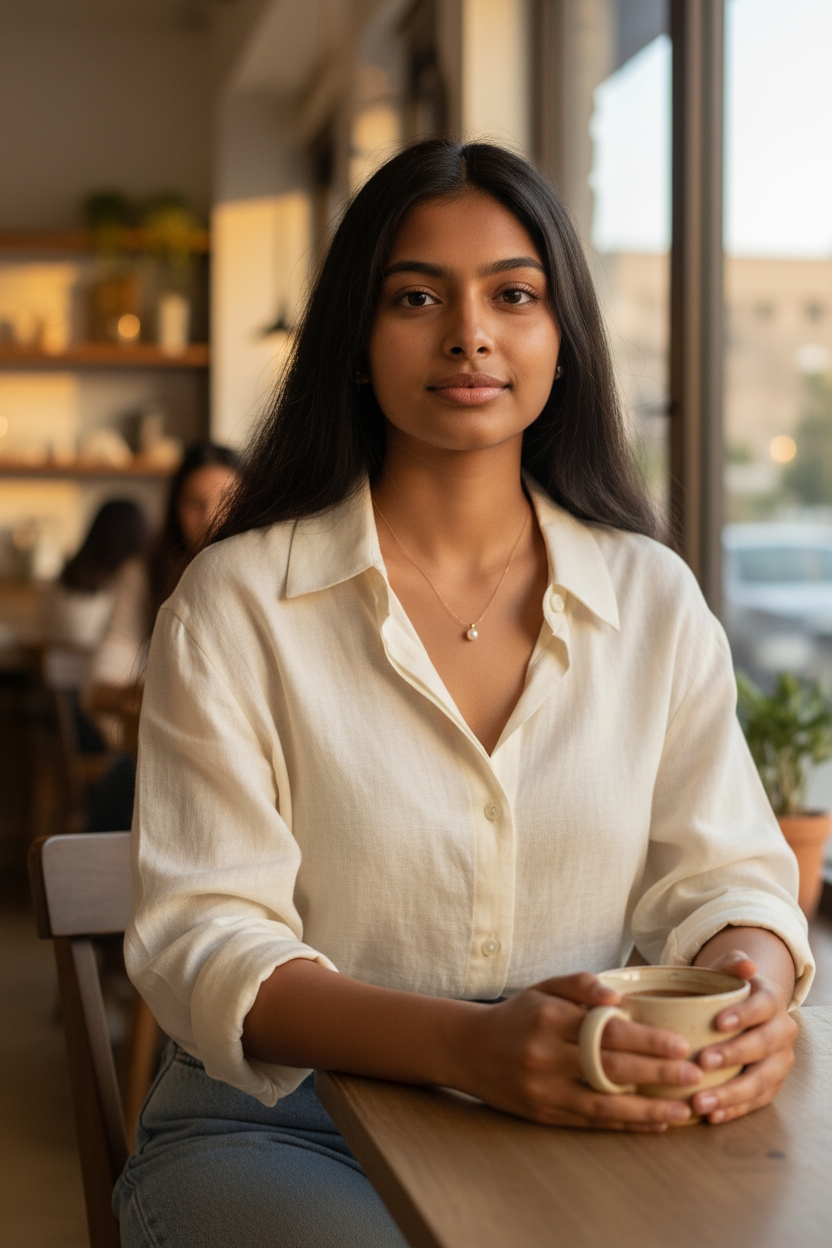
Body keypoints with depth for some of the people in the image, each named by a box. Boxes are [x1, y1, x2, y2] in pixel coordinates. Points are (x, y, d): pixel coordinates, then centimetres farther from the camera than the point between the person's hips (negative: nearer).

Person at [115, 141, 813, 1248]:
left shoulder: (656, 598, 8)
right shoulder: (234, 605, -2)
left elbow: (722, 872, 7)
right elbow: (203, 938, -9)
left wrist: (750, 994, -20)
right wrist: (469, 1046, -27)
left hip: (587, 1127, 4)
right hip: (284, 1123, -3)